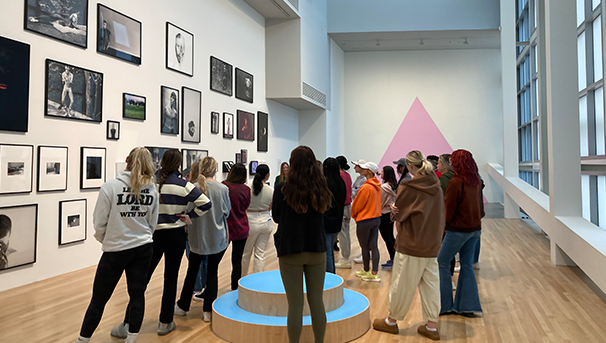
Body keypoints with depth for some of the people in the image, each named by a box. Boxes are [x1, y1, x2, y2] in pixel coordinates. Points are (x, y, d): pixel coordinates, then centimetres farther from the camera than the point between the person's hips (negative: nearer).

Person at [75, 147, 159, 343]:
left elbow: (99, 222, -8)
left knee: (99, 299, 11)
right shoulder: (152, 189, -1)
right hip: (144, 248, 3)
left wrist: (104, 239, 11)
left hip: (116, 250, -3)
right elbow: (153, 224, 6)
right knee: (137, 295, 12)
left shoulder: (110, 187, -13)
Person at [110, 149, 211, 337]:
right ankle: (165, 323, 20)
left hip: (153, 235, 1)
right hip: (176, 236, -1)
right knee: (171, 279, 10)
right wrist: (190, 216, -3)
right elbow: (206, 203, -13)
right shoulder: (183, 185, -10)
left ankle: (127, 324, 14)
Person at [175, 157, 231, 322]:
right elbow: (227, 212, 0)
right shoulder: (223, 189, -12)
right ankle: (208, 310, 15)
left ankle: (183, 306, 30)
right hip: (217, 237, -1)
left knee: (192, 271, 16)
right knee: (212, 271, 9)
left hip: (197, 236, 1)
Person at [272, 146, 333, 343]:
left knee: (295, 304, 4)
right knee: (317, 301, 14)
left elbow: (276, 217, 3)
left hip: (290, 250, -3)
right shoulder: (320, 186, -1)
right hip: (317, 249, 3)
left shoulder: (283, 188, -9)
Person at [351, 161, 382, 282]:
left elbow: (357, 205, -11)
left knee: (365, 247, 7)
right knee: (373, 246, 9)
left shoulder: (366, 187, -20)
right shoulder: (377, 186, 5)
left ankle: (366, 271, 21)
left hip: (365, 220, -8)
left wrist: (354, 215, 9)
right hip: (376, 218, 8)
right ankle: (375, 273, 10)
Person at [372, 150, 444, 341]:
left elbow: (397, 215, -8)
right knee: (431, 284, 13)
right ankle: (431, 325, 20)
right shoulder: (436, 187, 2)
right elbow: (439, 216, 11)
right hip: (432, 245, 6)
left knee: (402, 284, 7)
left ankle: (391, 321, 23)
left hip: (410, 245, -6)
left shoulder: (407, 188, -16)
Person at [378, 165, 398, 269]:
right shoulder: (394, 186, 4)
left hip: (384, 215, -8)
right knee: (391, 236, 16)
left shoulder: (384, 187, -19)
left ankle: (392, 260, 3)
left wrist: (376, 213, -3)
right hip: (391, 213, 8)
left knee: (387, 238, 0)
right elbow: (394, 199, 9)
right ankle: (394, 258, 23)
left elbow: (380, 202, -13)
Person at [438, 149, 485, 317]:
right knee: (467, 265, 14)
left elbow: (448, 209, -13)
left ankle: (445, 305, 11)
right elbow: (480, 206, 15)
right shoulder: (476, 182, 6)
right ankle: (468, 306, 18)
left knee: (442, 263, 5)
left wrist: (444, 225, 2)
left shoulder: (455, 182, -17)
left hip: (459, 229, -8)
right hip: (475, 229, 8)